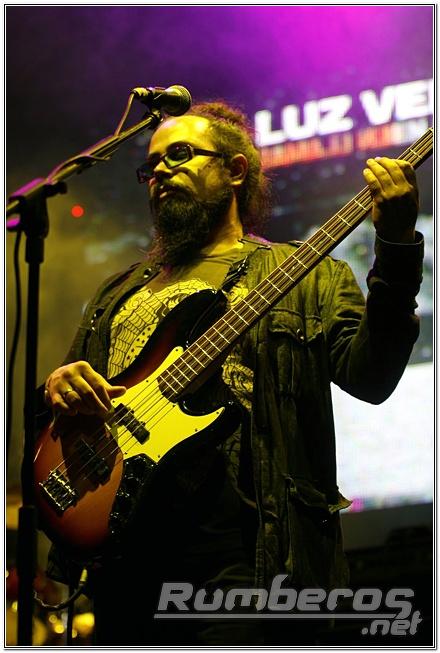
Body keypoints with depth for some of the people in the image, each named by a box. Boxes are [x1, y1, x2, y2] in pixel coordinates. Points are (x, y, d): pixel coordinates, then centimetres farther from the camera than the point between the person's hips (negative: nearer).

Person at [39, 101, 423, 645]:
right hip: (125, 555, 5)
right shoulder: (119, 293, 24)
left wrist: (396, 247, -20)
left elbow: (368, 377, -7)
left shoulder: (309, 276, 9)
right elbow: (66, 396, 25)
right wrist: (56, 389, 0)